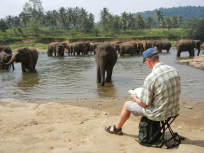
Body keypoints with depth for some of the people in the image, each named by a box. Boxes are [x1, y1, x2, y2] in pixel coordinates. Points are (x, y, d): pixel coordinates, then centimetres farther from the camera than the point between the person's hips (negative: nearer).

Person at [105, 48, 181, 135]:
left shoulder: (150, 78, -26)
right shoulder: (174, 70, -3)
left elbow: (144, 103, -18)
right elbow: (177, 92, 10)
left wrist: (135, 98, 4)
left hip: (159, 113, -7)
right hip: (174, 110, 7)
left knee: (127, 105, 16)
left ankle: (117, 128, 41)